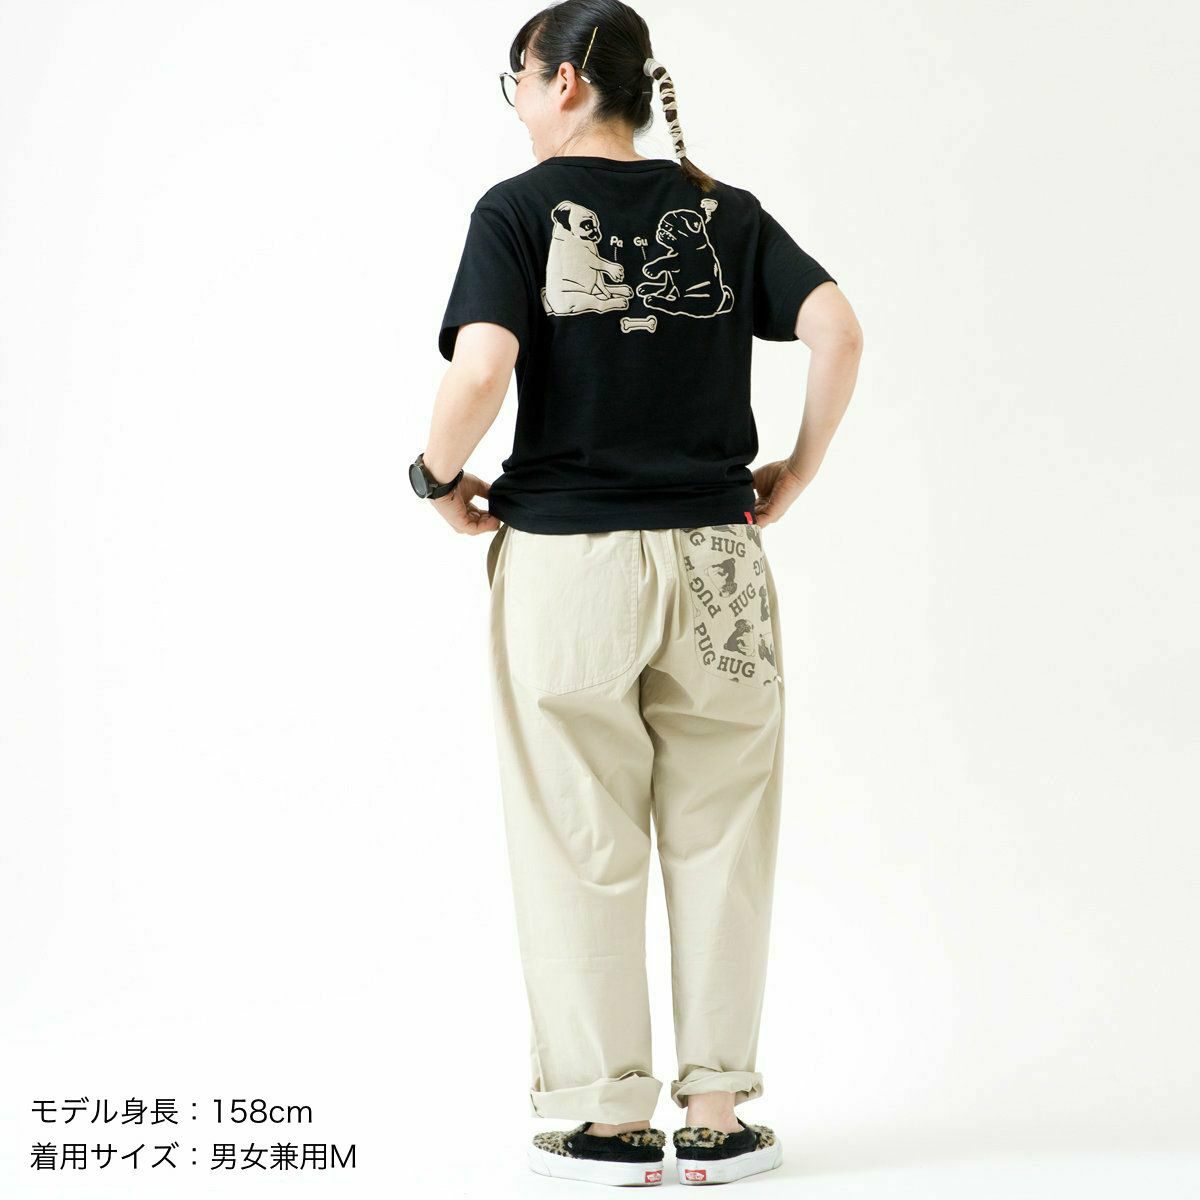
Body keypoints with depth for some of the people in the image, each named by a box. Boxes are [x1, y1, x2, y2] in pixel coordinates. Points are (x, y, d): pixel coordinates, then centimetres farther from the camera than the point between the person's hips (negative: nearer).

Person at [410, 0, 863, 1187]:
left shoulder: (519, 208, -3)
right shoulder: (724, 210, 7)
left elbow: (482, 368, -18)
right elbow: (837, 329, -6)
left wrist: (439, 475, -1)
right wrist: (798, 469, 5)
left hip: (566, 558, -3)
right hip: (714, 557, 3)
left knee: (582, 845, 8)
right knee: (718, 838, 11)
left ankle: (614, 1119, 14)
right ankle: (716, 1111, 17)